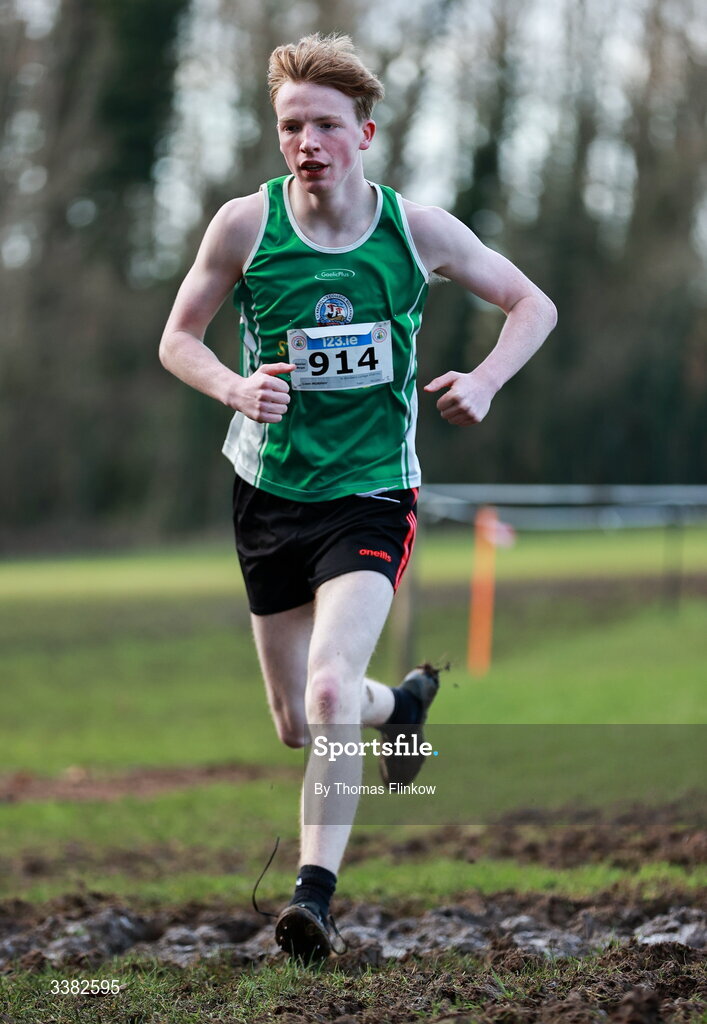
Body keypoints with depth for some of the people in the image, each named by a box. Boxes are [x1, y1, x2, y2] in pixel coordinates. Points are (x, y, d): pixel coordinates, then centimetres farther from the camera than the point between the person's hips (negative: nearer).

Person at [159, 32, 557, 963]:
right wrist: (234, 388, -18)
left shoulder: (417, 229, -9)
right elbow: (177, 339, 3)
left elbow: (533, 305, 5)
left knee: (330, 691, -24)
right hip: (269, 491, 2)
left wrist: (484, 381, -13)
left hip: (372, 498, -2)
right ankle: (405, 701, 47)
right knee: (296, 727, 13)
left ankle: (315, 892, -14)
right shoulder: (245, 224, -9)